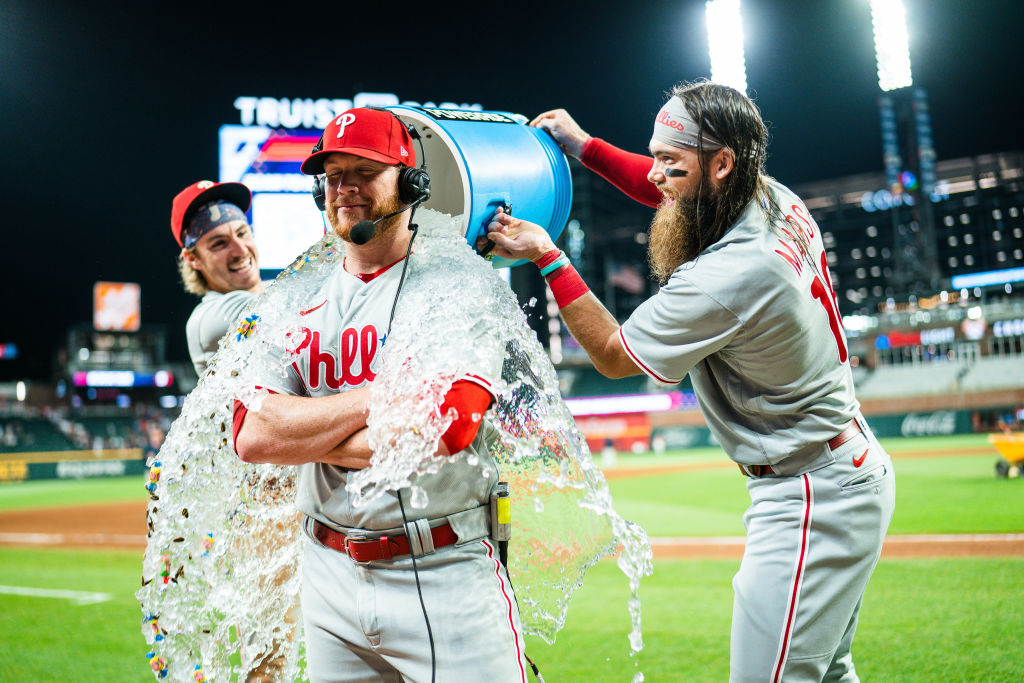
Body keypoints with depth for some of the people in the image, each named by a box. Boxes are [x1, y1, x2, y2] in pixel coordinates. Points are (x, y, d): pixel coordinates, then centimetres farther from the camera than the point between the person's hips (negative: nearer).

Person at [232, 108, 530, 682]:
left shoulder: (460, 286, -6)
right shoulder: (296, 306, 9)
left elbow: (451, 425, -20)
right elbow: (252, 435, -5)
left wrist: (312, 434, -9)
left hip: (447, 576, -4)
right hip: (331, 576, 5)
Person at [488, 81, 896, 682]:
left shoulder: (728, 278, -28)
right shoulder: (778, 202, -1)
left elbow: (612, 354, -12)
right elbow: (670, 192, 20)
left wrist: (548, 258, -10)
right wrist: (585, 146, 12)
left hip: (811, 499, -10)